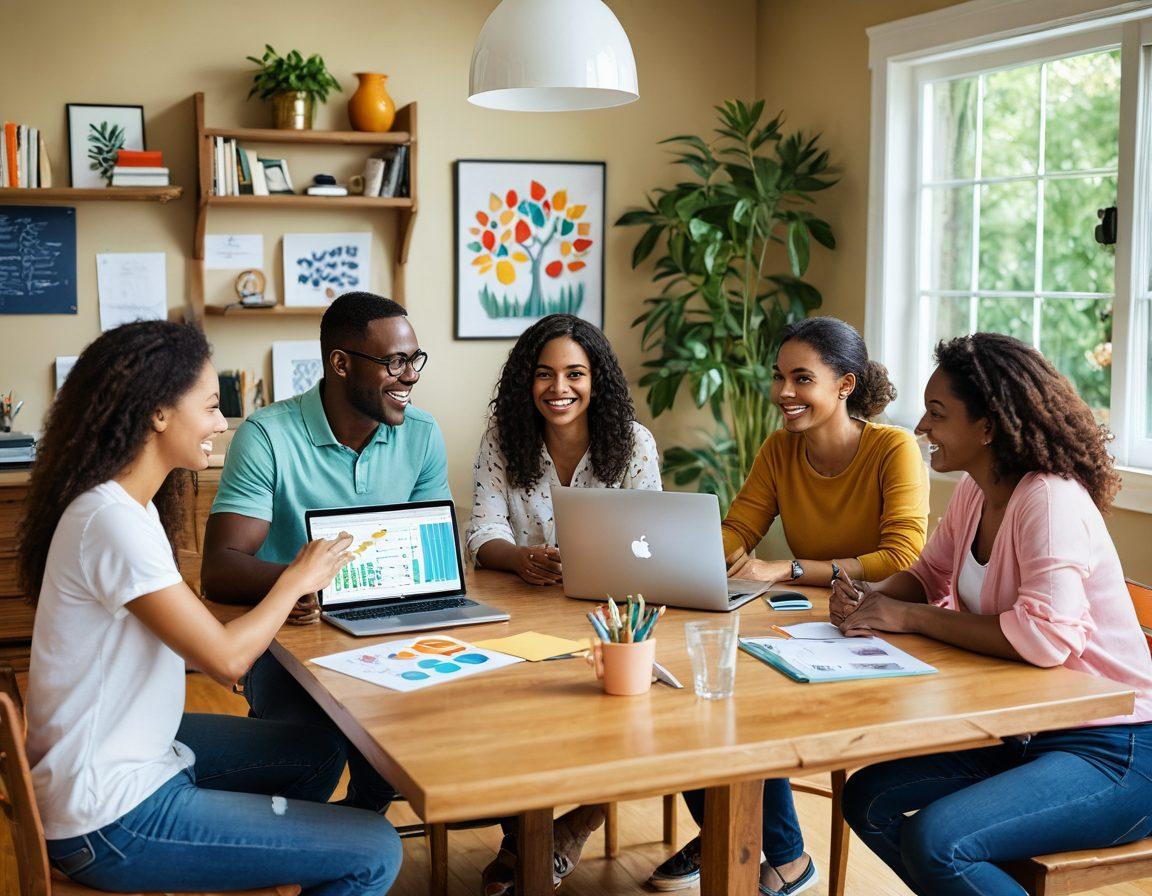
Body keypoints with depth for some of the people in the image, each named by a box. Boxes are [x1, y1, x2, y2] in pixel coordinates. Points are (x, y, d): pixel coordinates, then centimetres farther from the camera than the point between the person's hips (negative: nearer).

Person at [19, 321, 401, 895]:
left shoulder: (127, 503, 6)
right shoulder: (112, 522, -25)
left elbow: (190, 633, 9)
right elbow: (225, 659, -24)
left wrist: (283, 594, -1)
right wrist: (297, 580, -8)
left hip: (134, 755, 10)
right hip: (110, 822, -10)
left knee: (319, 751, 26)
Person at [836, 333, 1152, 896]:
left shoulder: (1052, 500, -21)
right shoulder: (974, 494, 5)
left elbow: (1045, 637, -33)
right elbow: (929, 575, 18)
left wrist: (908, 617, -23)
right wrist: (869, 599, -5)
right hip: (1023, 735, 9)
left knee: (934, 841, -26)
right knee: (867, 800, 3)